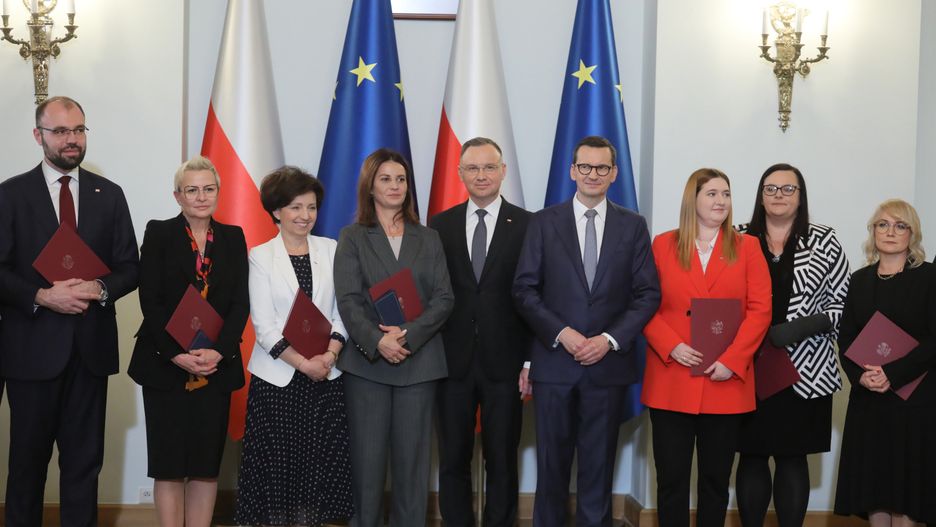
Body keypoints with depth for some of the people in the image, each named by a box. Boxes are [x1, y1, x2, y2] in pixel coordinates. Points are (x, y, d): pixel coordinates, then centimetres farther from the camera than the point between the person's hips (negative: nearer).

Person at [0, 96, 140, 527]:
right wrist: (42, 297, -19)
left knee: (85, 457, 9)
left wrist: (100, 289, -14)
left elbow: (130, 267, 6)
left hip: (91, 346, 2)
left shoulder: (109, 194, 7)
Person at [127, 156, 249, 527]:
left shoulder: (233, 238, 9)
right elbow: (150, 301, -5)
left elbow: (240, 303, 2)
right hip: (165, 365, -2)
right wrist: (176, 354, -15)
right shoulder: (158, 233, 2)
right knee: (169, 464, 1)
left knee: (206, 463, 4)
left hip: (216, 366, 2)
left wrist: (218, 351, -12)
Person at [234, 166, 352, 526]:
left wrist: (328, 356, -12)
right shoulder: (261, 256, 0)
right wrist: (303, 363, -14)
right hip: (277, 377, -2)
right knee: (277, 464, 1)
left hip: (326, 376, 2)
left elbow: (342, 311, 4)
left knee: (321, 462, 3)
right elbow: (264, 324, -6)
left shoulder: (330, 250, 7)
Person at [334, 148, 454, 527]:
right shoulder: (352, 237, 6)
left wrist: (408, 336, -13)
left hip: (419, 362, 2)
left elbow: (444, 298, 3)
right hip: (366, 361, -1)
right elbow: (348, 300, -4)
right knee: (367, 458, 1)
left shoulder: (428, 239, 12)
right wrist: (377, 341, -19)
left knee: (413, 457, 3)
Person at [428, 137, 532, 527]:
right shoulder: (439, 226, 6)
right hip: (452, 361, 2)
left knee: (502, 461, 8)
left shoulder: (527, 225, -1)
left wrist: (530, 361, -5)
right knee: (452, 461, 10)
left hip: (503, 361, -2)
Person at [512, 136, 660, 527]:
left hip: (608, 363, 1)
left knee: (599, 462, 8)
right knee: (552, 461, 7)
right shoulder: (544, 222, 3)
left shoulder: (633, 226, 6)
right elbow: (524, 289, -1)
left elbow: (648, 294, 2)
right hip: (554, 361, 0)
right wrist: (562, 334, -13)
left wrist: (610, 339, -10)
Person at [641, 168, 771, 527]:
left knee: (716, 480, 9)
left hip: (726, 383, 1)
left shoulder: (747, 247, 7)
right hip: (671, 382, 0)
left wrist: (732, 360, -12)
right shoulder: (663, 245, 6)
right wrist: (671, 346, -13)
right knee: (671, 479, 3)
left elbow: (760, 310, -1)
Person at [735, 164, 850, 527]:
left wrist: (803, 327, -14)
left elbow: (843, 305, 1)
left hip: (804, 371, 0)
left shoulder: (824, 243, 4)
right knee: (751, 455, 6)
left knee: (792, 457, 6)